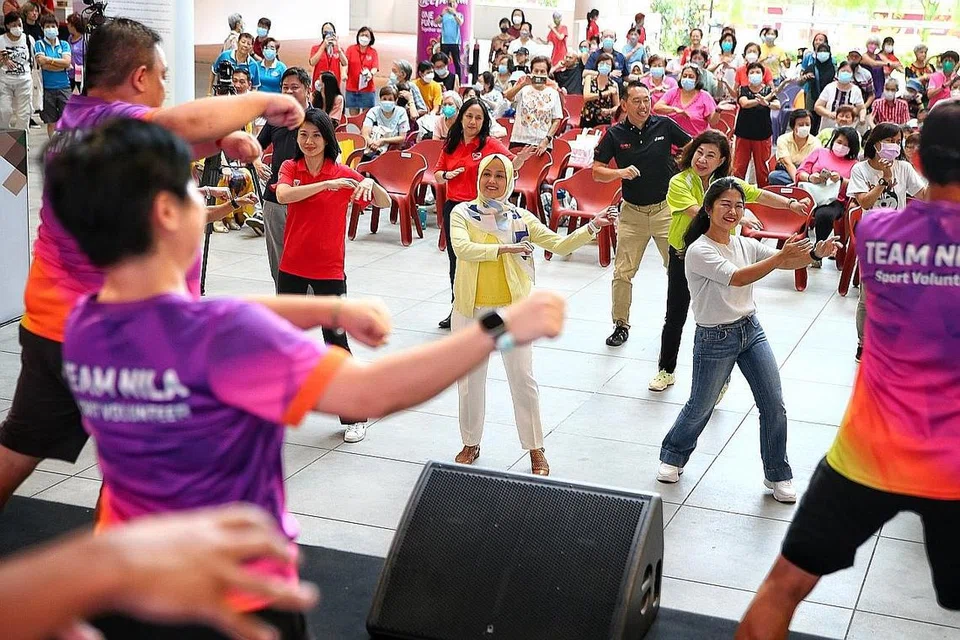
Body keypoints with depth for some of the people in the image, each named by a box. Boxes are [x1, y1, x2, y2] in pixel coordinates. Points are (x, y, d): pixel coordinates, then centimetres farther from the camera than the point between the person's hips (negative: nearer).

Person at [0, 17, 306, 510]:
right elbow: (184, 123, -41)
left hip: (50, 324, 9)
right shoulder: (109, 120, -21)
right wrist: (261, 101, -27)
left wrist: (222, 140, -2)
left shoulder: (78, 118, 9)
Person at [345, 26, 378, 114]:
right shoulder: (351, 49, 6)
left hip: (367, 89, 0)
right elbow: (345, 63, -4)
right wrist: (344, 73, -25)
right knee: (353, 116, 4)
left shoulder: (373, 52, 5)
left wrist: (370, 74, -29)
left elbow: (375, 68, -6)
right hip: (352, 88, 0)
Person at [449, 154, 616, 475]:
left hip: (512, 310, 0)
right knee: (470, 379, 12)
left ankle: (535, 449, 16)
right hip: (471, 310, 0)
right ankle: (470, 443, 31)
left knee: (523, 379, 3)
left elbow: (559, 245, -2)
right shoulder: (462, 213, -4)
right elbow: (462, 248, -23)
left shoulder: (520, 217, 0)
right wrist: (504, 248, -26)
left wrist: (591, 227, -15)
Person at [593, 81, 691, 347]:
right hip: (632, 212, 0)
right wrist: (620, 173, -19)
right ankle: (621, 325, 16)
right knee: (623, 273, 1)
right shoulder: (614, 135, -3)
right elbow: (596, 172, -2)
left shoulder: (664, 125, -4)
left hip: (666, 208, 0)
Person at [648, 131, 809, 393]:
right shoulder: (679, 183, -17)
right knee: (675, 317, 12)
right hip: (683, 256, -2)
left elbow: (760, 195, 6)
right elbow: (699, 213, -29)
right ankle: (666, 370, 30)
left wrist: (790, 204, -7)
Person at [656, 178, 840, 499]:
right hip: (714, 340, -5)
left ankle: (777, 475, 18)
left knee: (774, 406, 2)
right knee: (700, 408, 11)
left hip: (751, 329, 5)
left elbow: (788, 262, -9)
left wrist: (815, 253, -29)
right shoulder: (699, 251, -17)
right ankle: (673, 455, 38)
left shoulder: (746, 245, 2)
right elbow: (737, 278, -30)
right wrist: (781, 256, -38)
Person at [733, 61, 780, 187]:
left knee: (762, 167, 5)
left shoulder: (768, 90, 2)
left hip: (762, 134, 0)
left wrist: (766, 103, -37)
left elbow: (777, 106, -15)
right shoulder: (743, 90, 3)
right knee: (739, 167, 0)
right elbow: (744, 103, -18)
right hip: (744, 134, 0)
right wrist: (761, 100, -31)